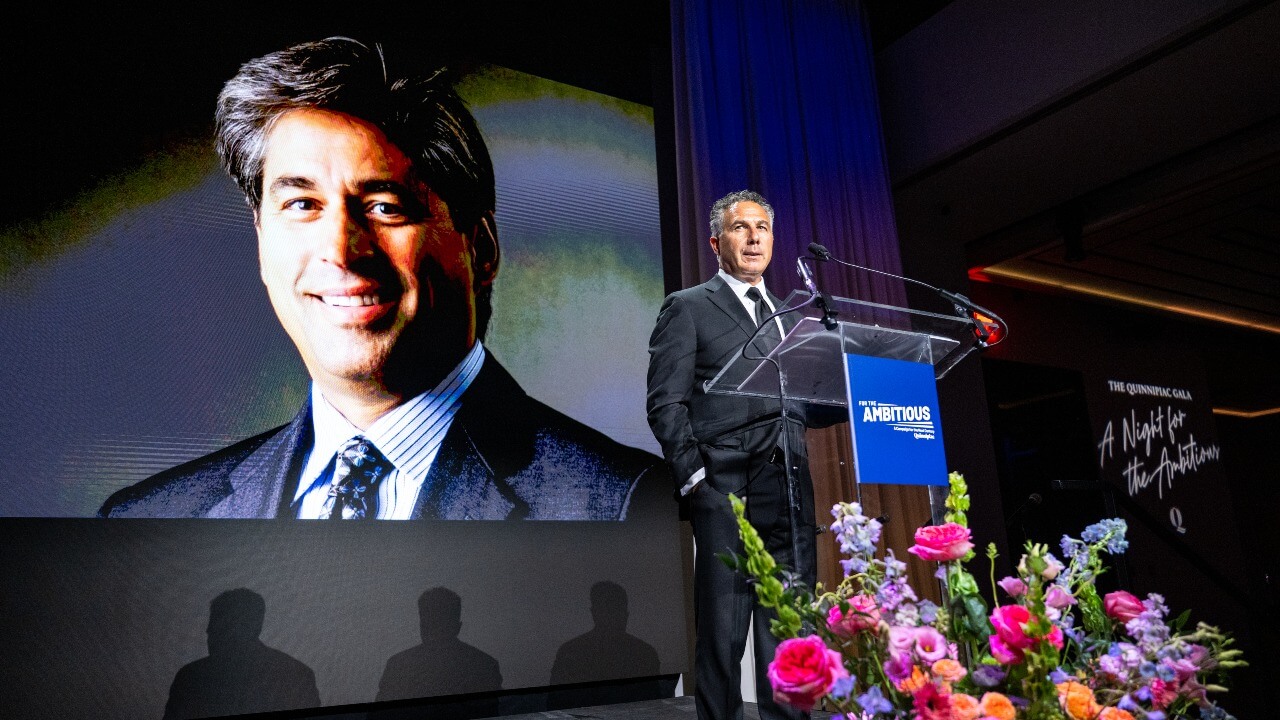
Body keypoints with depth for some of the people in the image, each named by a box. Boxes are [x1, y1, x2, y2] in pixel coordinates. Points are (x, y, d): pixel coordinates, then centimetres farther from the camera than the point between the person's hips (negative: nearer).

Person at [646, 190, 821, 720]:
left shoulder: (787, 317, 24)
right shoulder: (687, 307, 6)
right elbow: (666, 403, -2)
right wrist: (694, 477, -12)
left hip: (791, 489, 5)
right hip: (727, 490, -5)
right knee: (722, 631, -1)